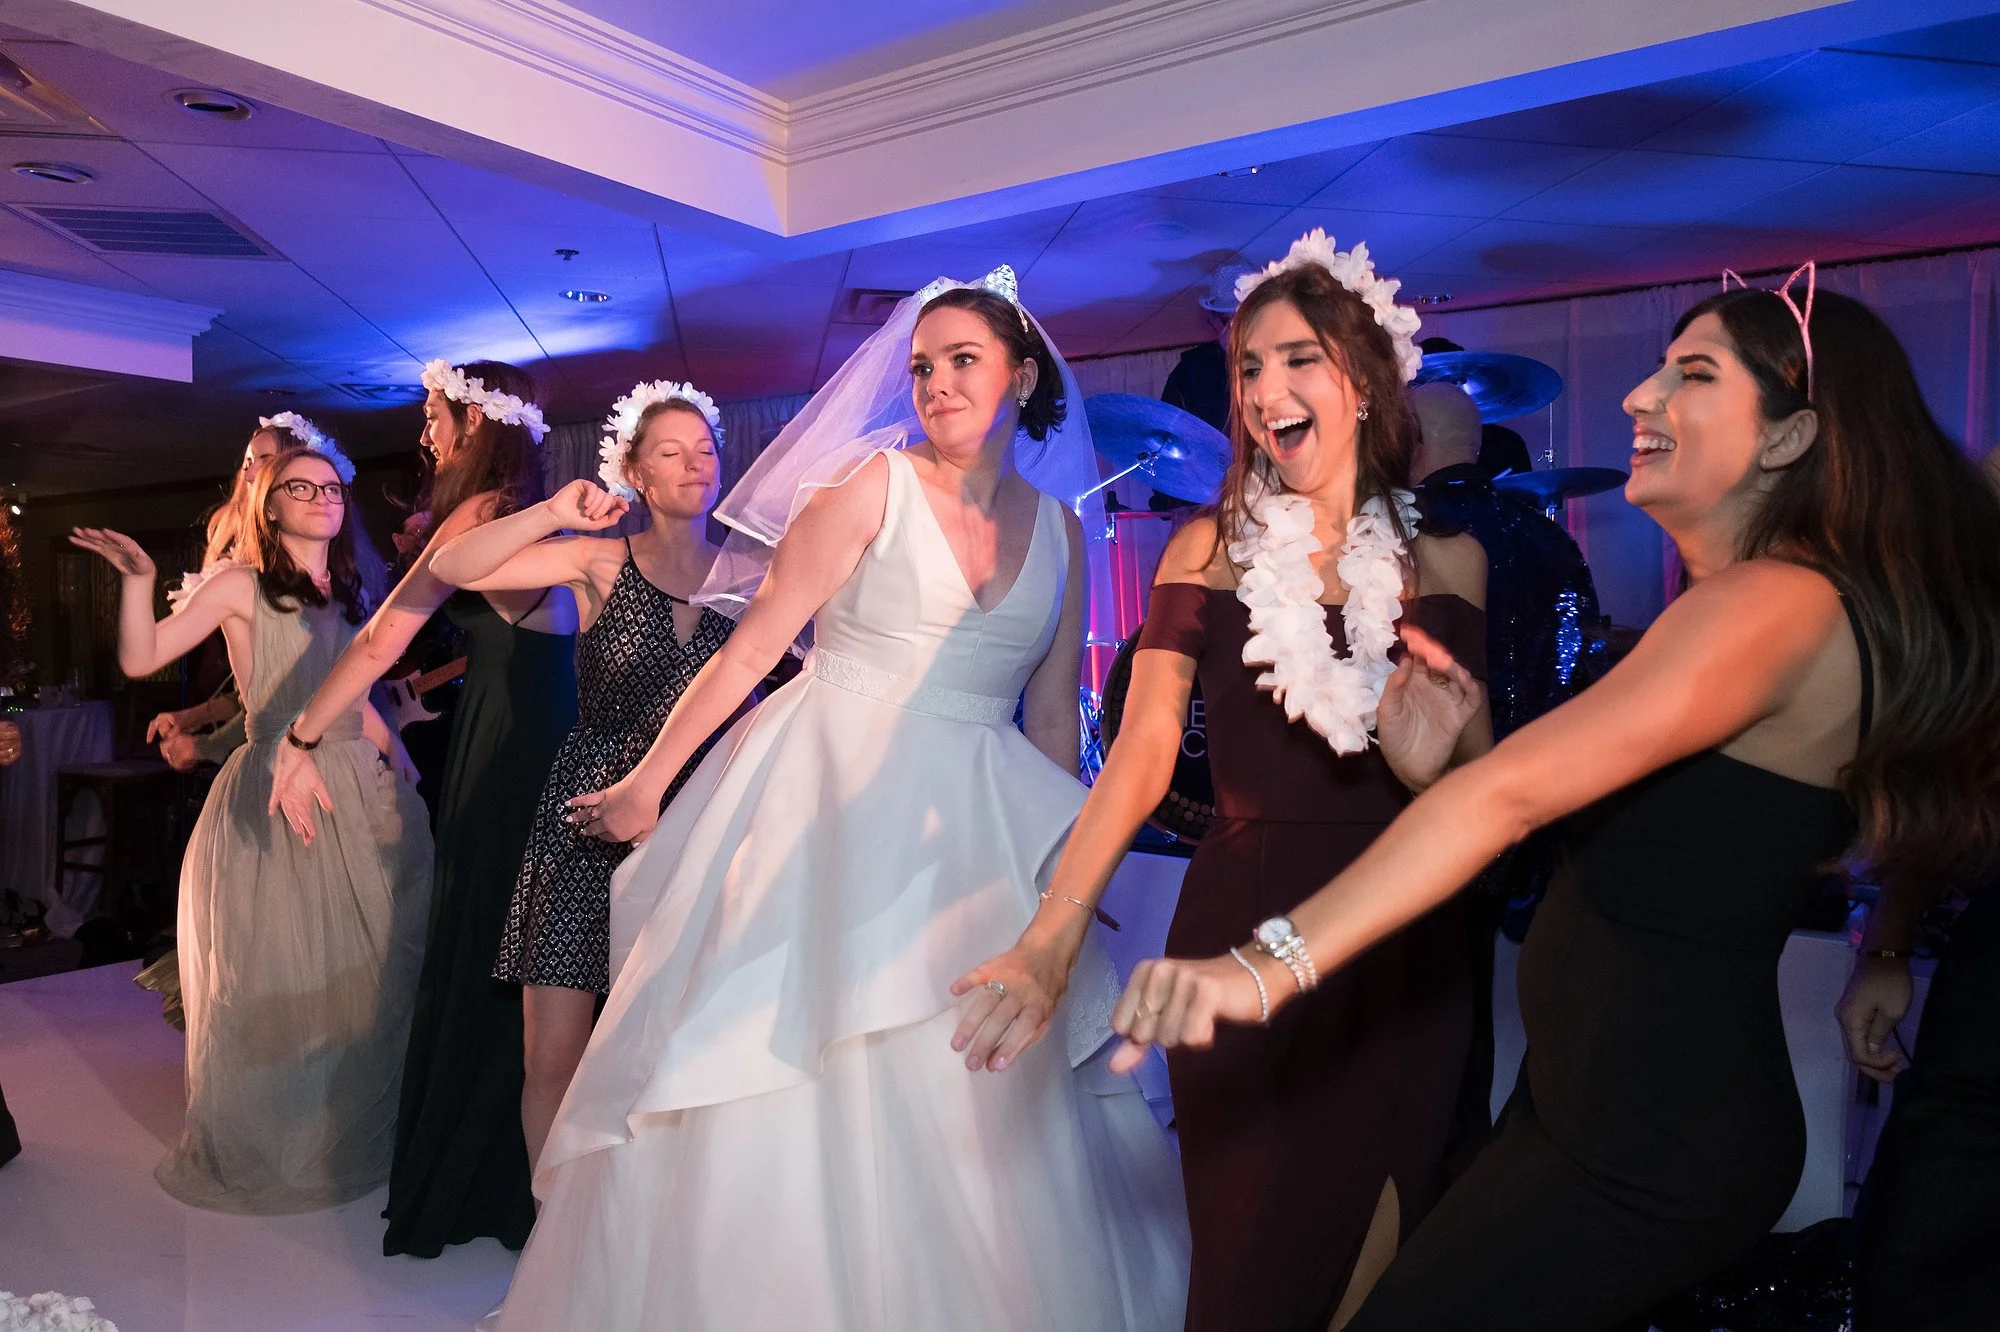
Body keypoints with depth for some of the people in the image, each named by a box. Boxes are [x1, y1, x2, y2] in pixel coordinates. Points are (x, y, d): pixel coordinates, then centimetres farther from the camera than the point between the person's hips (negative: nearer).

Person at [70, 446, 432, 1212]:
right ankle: (263, 1147, 25)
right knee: (272, 974, 4)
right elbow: (140, 660, -10)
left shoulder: (348, 596, 13)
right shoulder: (243, 586, -3)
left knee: (363, 970, 11)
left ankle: (356, 1131, 30)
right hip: (273, 798, -5)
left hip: (355, 794, 5)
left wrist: (406, 769, 11)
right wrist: (138, 577, -21)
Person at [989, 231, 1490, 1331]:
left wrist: (1433, 763, -18)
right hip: (1241, 933, -1)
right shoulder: (1209, 551, 0)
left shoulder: (1445, 560, 4)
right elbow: (1142, 753, -9)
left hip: (1403, 947, 2)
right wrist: (1051, 930, -21)